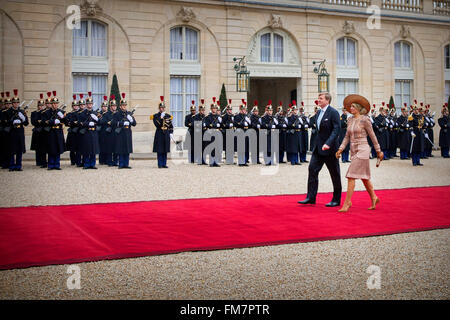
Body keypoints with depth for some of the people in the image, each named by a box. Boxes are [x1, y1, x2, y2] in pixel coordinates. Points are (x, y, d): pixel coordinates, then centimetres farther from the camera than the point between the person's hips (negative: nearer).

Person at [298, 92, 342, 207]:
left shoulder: (333, 112, -12)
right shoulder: (319, 112, 13)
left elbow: (336, 129, -19)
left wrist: (328, 143, -29)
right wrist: (317, 144, 15)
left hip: (330, 148, -8)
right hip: (318, 148, 8)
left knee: (335, 174, 3)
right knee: (312, 169, 1)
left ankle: (336, 200, 12)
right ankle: (311, 197, 5)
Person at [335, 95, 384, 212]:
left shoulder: (364, 120, -10)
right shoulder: (350, 120, 10)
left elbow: (372, 136, -4)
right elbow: (347, 137, 13)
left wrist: (378, 151, 2)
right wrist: (340, 149, 1)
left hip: (362, 150, -7)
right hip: (354, 151, 7)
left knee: (351, 176, -13)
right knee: (364, 177, 16)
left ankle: (347, 202, -10)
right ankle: (374, 198, 31)